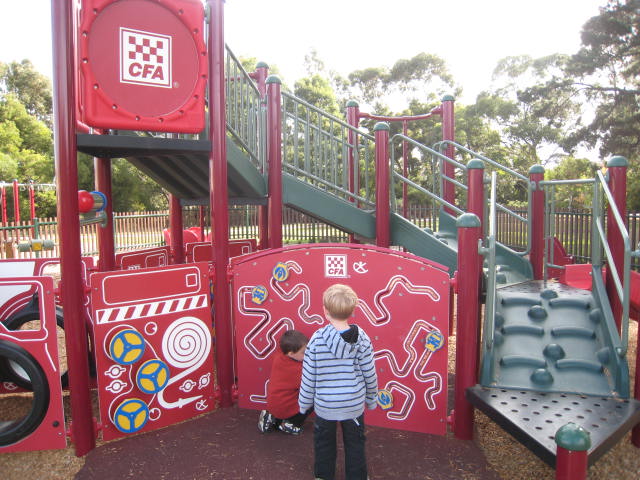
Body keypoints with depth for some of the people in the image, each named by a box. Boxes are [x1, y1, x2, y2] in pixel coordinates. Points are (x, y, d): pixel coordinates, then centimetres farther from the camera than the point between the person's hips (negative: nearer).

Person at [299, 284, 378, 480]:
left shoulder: (317, 339, -19)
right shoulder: (361, 337, -14)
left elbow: (309, 376, -11)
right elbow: (369, 373, -6)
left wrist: (304, 402, 4)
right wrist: (372, 398, 11)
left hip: (324, 405, -1)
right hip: (354, 403, 1)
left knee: (324, 442, 21)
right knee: (355, 442, 20)